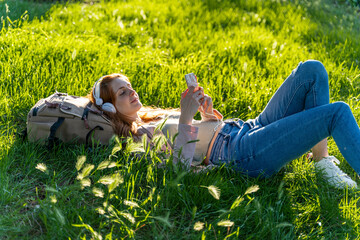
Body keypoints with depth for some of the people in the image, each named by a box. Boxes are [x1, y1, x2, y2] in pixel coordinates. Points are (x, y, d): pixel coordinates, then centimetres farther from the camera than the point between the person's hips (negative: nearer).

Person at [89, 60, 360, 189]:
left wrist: (206, 108, 2)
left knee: (312, 70, -6)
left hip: (249, 128, 9)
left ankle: (324, 163, -1)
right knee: (338, 112, -18)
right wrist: (185, 119, -22)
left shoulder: (153, 115, 23)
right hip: (245, 152, -9)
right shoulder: (137, 138, -2)